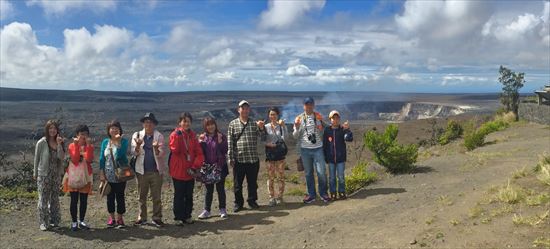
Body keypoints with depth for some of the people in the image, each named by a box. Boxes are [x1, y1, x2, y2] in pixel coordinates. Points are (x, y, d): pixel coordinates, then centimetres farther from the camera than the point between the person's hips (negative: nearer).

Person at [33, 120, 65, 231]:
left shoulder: (59, 142, 3)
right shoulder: (41, 143, -7)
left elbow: (62, 157, -10)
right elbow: (36, 159, -1)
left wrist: (59, 144, -20)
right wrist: (35, 173, 3)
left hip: (56, 175, 4)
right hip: (44, 175, -4)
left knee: (55, 199, 10)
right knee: (43, 199, -1)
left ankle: (54, 221, 20)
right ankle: (43, 223, 8)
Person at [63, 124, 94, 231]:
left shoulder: (90, 146, 3)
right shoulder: (72, 146, -1)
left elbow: (89, 159, -17)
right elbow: (75, 159, -18)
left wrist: (88, 145, -20)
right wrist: (77, 145, -22)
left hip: (85, 176, 2)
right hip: (73, 176, -2)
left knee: (84, 200, 5)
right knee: (74, 200, 1)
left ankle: (81, 221, 17)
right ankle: (74, 221, 10)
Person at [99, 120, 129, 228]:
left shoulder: (123, 141, -4)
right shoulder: (105, 142, 5)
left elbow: (121, 154, -19)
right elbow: (102, 158, 5)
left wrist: (118, 141, -23)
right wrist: (101, 173, 0)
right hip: (108, 175, 2)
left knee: (120, 196, 5)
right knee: (110, 197, 9)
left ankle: (120, 218, 15)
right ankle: (111, 218, 20)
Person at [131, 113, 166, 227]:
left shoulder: (159, 136, -2)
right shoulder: (137, 135, 2)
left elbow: (161, 154, -8)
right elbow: (134, 153, -5)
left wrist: (156, 148, -29)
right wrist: (138, 145, -26)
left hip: (156, 171, -1)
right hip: (142, 171, 2)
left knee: (156, 196, 5)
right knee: (142, 196, 11)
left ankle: (157, 218, 14)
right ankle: (142, 218, 22)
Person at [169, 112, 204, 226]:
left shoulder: (193, 136, 6)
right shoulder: (175, 134, -5)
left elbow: (199, 153, 3)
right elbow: (175, 150, -20)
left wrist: (195, 167, -8)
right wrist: (178, 136, -27)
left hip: (190, 172, 4)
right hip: (178, 171, -4)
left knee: (189, 195, 11)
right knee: (179, 195, 4)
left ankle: (187, 216, 23)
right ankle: (178, 217, 13)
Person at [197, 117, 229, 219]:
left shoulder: (221, 136, -3)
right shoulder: (202, 137, 4)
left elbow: (225, 151, -9)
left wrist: (220, 141, -20)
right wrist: (200, 142, -14)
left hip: (220, 167, -2)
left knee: (220, 189, 7)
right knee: (209, 189, 10)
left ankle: (222, 210, 18)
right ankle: (207, 210, 18)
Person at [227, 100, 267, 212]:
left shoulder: (255, 123, 6)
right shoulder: (233, 124, 1)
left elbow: (263, 138, 2)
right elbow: (230, 143, -1)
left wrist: (262, 128, -17)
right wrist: (230, 158, -6)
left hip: (253, 159, 2)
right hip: (239, 160, -1)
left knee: (253, 182, 12)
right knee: (238, 183, 6)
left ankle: (252, 201, 27)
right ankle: (238, 203, 20)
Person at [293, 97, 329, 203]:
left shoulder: (318, 116, 5)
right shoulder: (299, 118, 4)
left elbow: (324, 132, 11)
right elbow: (295, 136, 3)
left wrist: (321, 122, -7)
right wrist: (297, 128, -17)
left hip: (318, 148, 0)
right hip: (305, 149, 0)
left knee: (321, 172, -4)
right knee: (308, 173, 8)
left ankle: (323, 193, 14)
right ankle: (311, 194, 19)